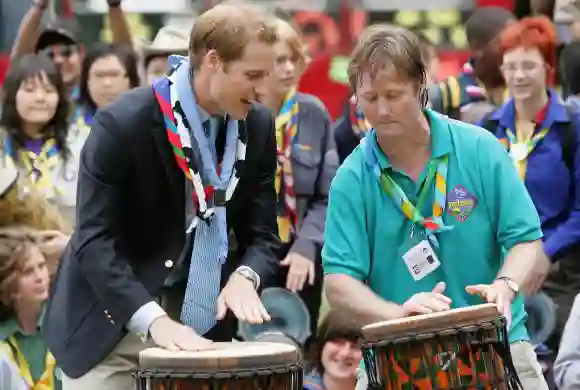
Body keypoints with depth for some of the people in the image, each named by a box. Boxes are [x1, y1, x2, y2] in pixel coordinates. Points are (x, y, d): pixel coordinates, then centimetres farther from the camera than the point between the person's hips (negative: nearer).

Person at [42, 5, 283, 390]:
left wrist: (244, 277, -22)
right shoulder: (123, 124, -19)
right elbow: (94, 242, -21)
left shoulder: (258, 127, -3)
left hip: (195, 323, 4)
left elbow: (261, 233, 2)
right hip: (110, 325, -4)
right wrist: (153, 320, -33)